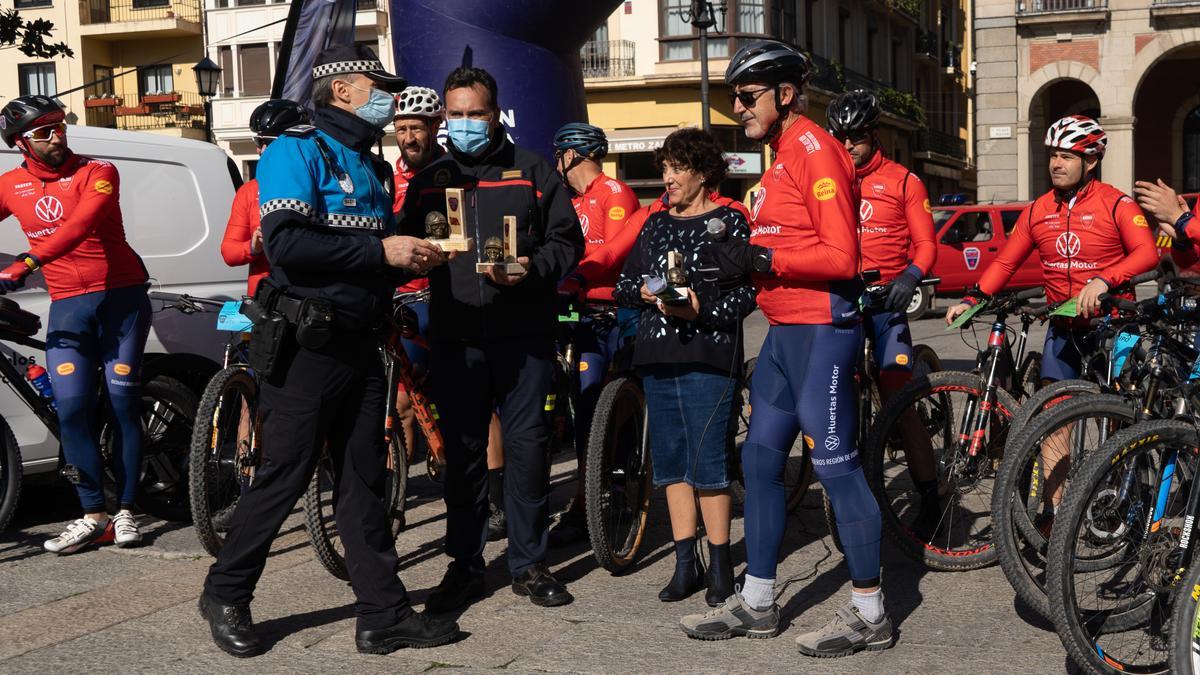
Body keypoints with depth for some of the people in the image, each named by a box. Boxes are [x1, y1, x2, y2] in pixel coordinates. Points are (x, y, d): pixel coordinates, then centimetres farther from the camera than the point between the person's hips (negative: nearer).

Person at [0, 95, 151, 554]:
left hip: (121, 297, -3)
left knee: (123, 404, -2)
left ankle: (125, 511, 7)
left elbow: (81, 223, -24)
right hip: (67, 305, 3)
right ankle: (93, 517, -3)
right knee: (71, 410, -9)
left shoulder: (98, 172, -7)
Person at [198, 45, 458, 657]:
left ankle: (383, 614, 12)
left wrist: (412, 258, 2)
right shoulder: (298, 149, -9)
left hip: (359, 347, 8)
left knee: (364, 480, 8)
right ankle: (226, 595, 18)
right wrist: (379, 250, -21)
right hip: (306, 347, -8)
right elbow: (286, 242, -23)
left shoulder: (369, 166, 18)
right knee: (283, 477, 0)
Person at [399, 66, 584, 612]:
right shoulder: (428, 182, 17)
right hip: (456, 336, 2)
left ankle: (529, 563, 12)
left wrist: (531, 269, -14)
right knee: (462, 450, 4)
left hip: (524, 333, -2)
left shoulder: (532, 172, 8)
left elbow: (567, 240, 4)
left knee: (526, 444, 0)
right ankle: (464, 564, 15)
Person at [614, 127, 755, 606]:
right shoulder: (656, 224, 18)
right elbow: (624, 285, 16)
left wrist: (699, 307, -19)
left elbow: (746, 293, -6)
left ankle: (720, 566, 4)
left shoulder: (729, 221, 1)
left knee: (709, 463, -6)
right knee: (671, 462, 7)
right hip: (656, 355, 6)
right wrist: (647, 292, -4)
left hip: (707, 357, -6)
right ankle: (685, 563, 15)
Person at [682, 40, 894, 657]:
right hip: (784, 329, 10)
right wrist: (739, 256, 6)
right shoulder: (781, 156, 18)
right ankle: (756, 603, 21)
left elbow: (840, 256, -19)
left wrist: (761, 259, -21)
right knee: (760, 459, 12)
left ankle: (869, 613, 7)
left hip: (820, 328, -10)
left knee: (835, 464, -4)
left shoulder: (814, 149, -12)